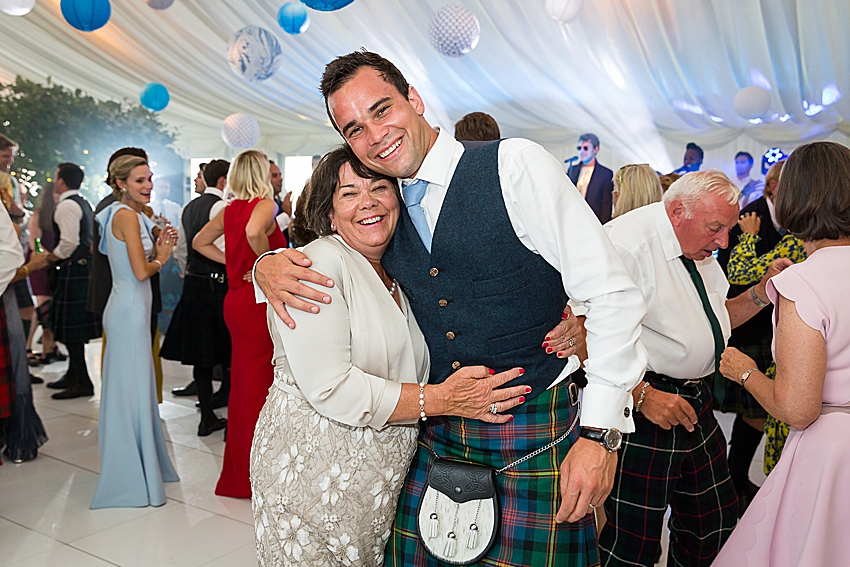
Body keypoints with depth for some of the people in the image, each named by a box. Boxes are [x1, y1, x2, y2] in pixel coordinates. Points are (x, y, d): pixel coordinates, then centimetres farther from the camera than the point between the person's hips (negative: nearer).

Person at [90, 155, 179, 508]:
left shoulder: (125, 214, 15)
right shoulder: (127, 215, -15)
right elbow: (141, 271, -21)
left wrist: (158, 249, 4)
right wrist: (161, 258, -3)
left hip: (129, 309, 10)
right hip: (130, 310, -10)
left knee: (132, 389, 16)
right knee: (132, 390, -2)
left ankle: (142, 463, 29)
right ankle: (133, 478, 8)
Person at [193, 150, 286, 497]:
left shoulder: (229, 210, 11)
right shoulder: (265, 205, -11)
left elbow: (200, 242, 21)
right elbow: (253, 231, -33)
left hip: (236, 298, 8)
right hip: (258, 300, -8)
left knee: (243, 384, 15)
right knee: (258, 385, 0)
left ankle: (238, 473, 27)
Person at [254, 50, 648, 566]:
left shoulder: (515, 165, -11)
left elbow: (613, 295, -13)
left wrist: (601, 432, -16)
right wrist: (269, 265, -5)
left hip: (534, 438, -4)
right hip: (436, 439, 5)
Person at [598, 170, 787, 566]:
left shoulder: (698, 251, 12)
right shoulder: (625, 243, -19)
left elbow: (717, 321, 24)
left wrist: (764, 292, 8)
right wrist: (641, 395, -27)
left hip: (697, 403, 9)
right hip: (641, 409, -9)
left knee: (715, 526, 19)